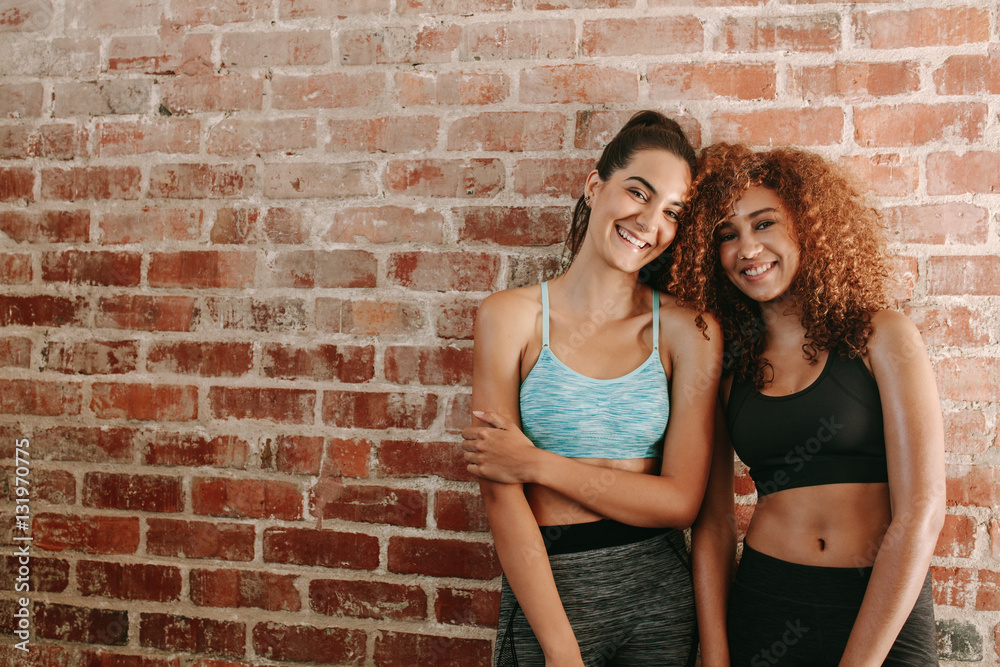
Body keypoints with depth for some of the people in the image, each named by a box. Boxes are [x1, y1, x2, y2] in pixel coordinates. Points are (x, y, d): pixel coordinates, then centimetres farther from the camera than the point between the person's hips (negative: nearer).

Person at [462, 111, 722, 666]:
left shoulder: (688, 331, -4)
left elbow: (681, 501, -7)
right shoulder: (511, 316, -8)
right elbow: (500, 494, -12)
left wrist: (538, 464, -13)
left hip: (658, 592, 2)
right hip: (545, 587, -1)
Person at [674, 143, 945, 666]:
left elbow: (921, 512, -12)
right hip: (761, 605, 3)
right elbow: (713, 523, 3)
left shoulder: (882, 336, -5)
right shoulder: (727, 370, 4)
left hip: (884, 619, -2)